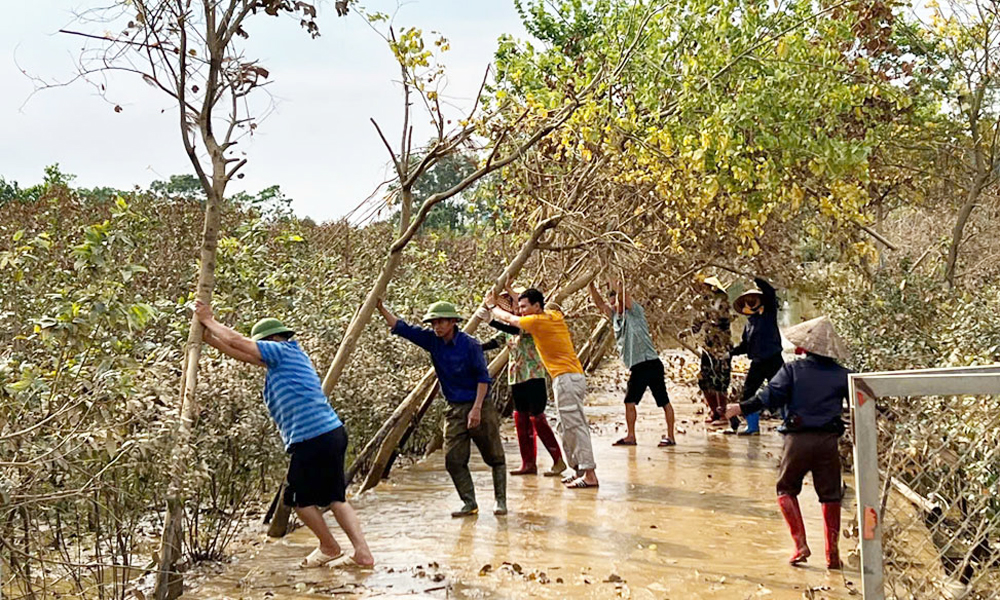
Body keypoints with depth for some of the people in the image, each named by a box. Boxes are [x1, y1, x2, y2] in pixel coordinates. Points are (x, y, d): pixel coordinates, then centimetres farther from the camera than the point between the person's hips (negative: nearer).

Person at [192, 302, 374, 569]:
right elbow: (241, 353, 25)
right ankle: (362, 552, 5)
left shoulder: (282, 350, -4)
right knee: (335, 497, 11)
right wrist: (207, 335, 24)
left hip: (312, 438, -9)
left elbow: (237, 342, -2)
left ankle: (329, 548, 21)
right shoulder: (290, 355, 22)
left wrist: (209, 320, 11)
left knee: (300, 498, 8)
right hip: (333, 431, 9)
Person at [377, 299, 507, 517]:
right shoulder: (432, 340, 1)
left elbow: (483, 377, -12)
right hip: (455, 409, 5)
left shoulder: (469, 344, -13)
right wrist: (381, 308, -6)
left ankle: (500, 501, 14)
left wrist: (476, 409, -18)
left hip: (479, 407, -5)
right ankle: (469, 504, 5)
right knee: (453, 459, -3)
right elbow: (401, 328, 4)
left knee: (495, 457, 3)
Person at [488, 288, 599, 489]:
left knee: (575, 425, -12)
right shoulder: (555, 316, 13)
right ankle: (578, 469, 16)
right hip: (572, 377, 10)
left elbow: (508, 318, 8)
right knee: (566, 427, 14)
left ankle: (590, 475, -14)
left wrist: (492, 306, 23)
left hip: (566, 378, -9)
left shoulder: (538, 321, -9)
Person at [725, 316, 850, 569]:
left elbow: (770, 397, -10)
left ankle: (800, 544, 3)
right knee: (830, 495, 11)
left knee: (786, 489, 14)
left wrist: (740, 408, -7)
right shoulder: (842, 375, 6)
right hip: (828, 440, 2)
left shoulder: (792, 370, -1)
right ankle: (832, 552, 12)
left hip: (798, 439, -2)